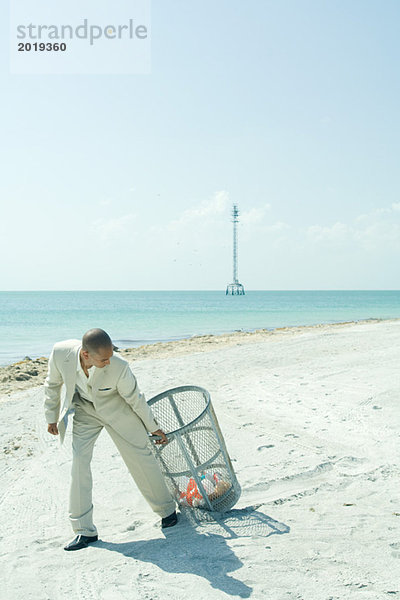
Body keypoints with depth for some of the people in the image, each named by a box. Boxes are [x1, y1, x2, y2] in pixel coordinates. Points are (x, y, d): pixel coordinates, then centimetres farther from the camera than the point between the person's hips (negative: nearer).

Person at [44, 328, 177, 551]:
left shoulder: (119, 367, -37)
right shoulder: (61, 352, -30)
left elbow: (135, 399, -18)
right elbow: (53, 384, -7)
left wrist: (153, 428, -5)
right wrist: (52, 417, 3)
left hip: (116, 409, -2)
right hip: (85, 410, 2)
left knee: (140, 456, 2)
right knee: (79, 462, -7)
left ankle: (167, 509, 24)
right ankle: (85, 531, 6)